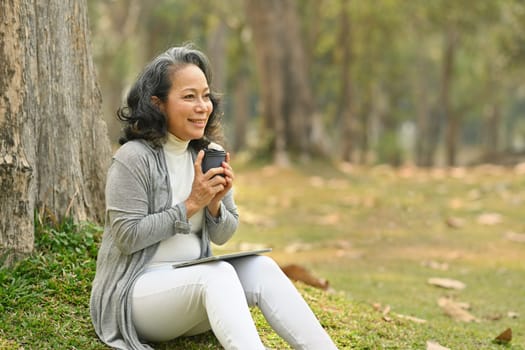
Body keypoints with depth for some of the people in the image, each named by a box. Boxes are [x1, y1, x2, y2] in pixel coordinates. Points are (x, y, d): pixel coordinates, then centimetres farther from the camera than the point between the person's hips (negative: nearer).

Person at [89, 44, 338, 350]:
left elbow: (222, 236, 11)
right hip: (134, 291, -6)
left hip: (196, 282, 6)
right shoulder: (134, 158, -13)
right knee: (218, 274, -33)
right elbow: (127, 236, -17)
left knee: (261, 267, -21)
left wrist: (215, 204, -11)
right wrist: (192, 203, -17)